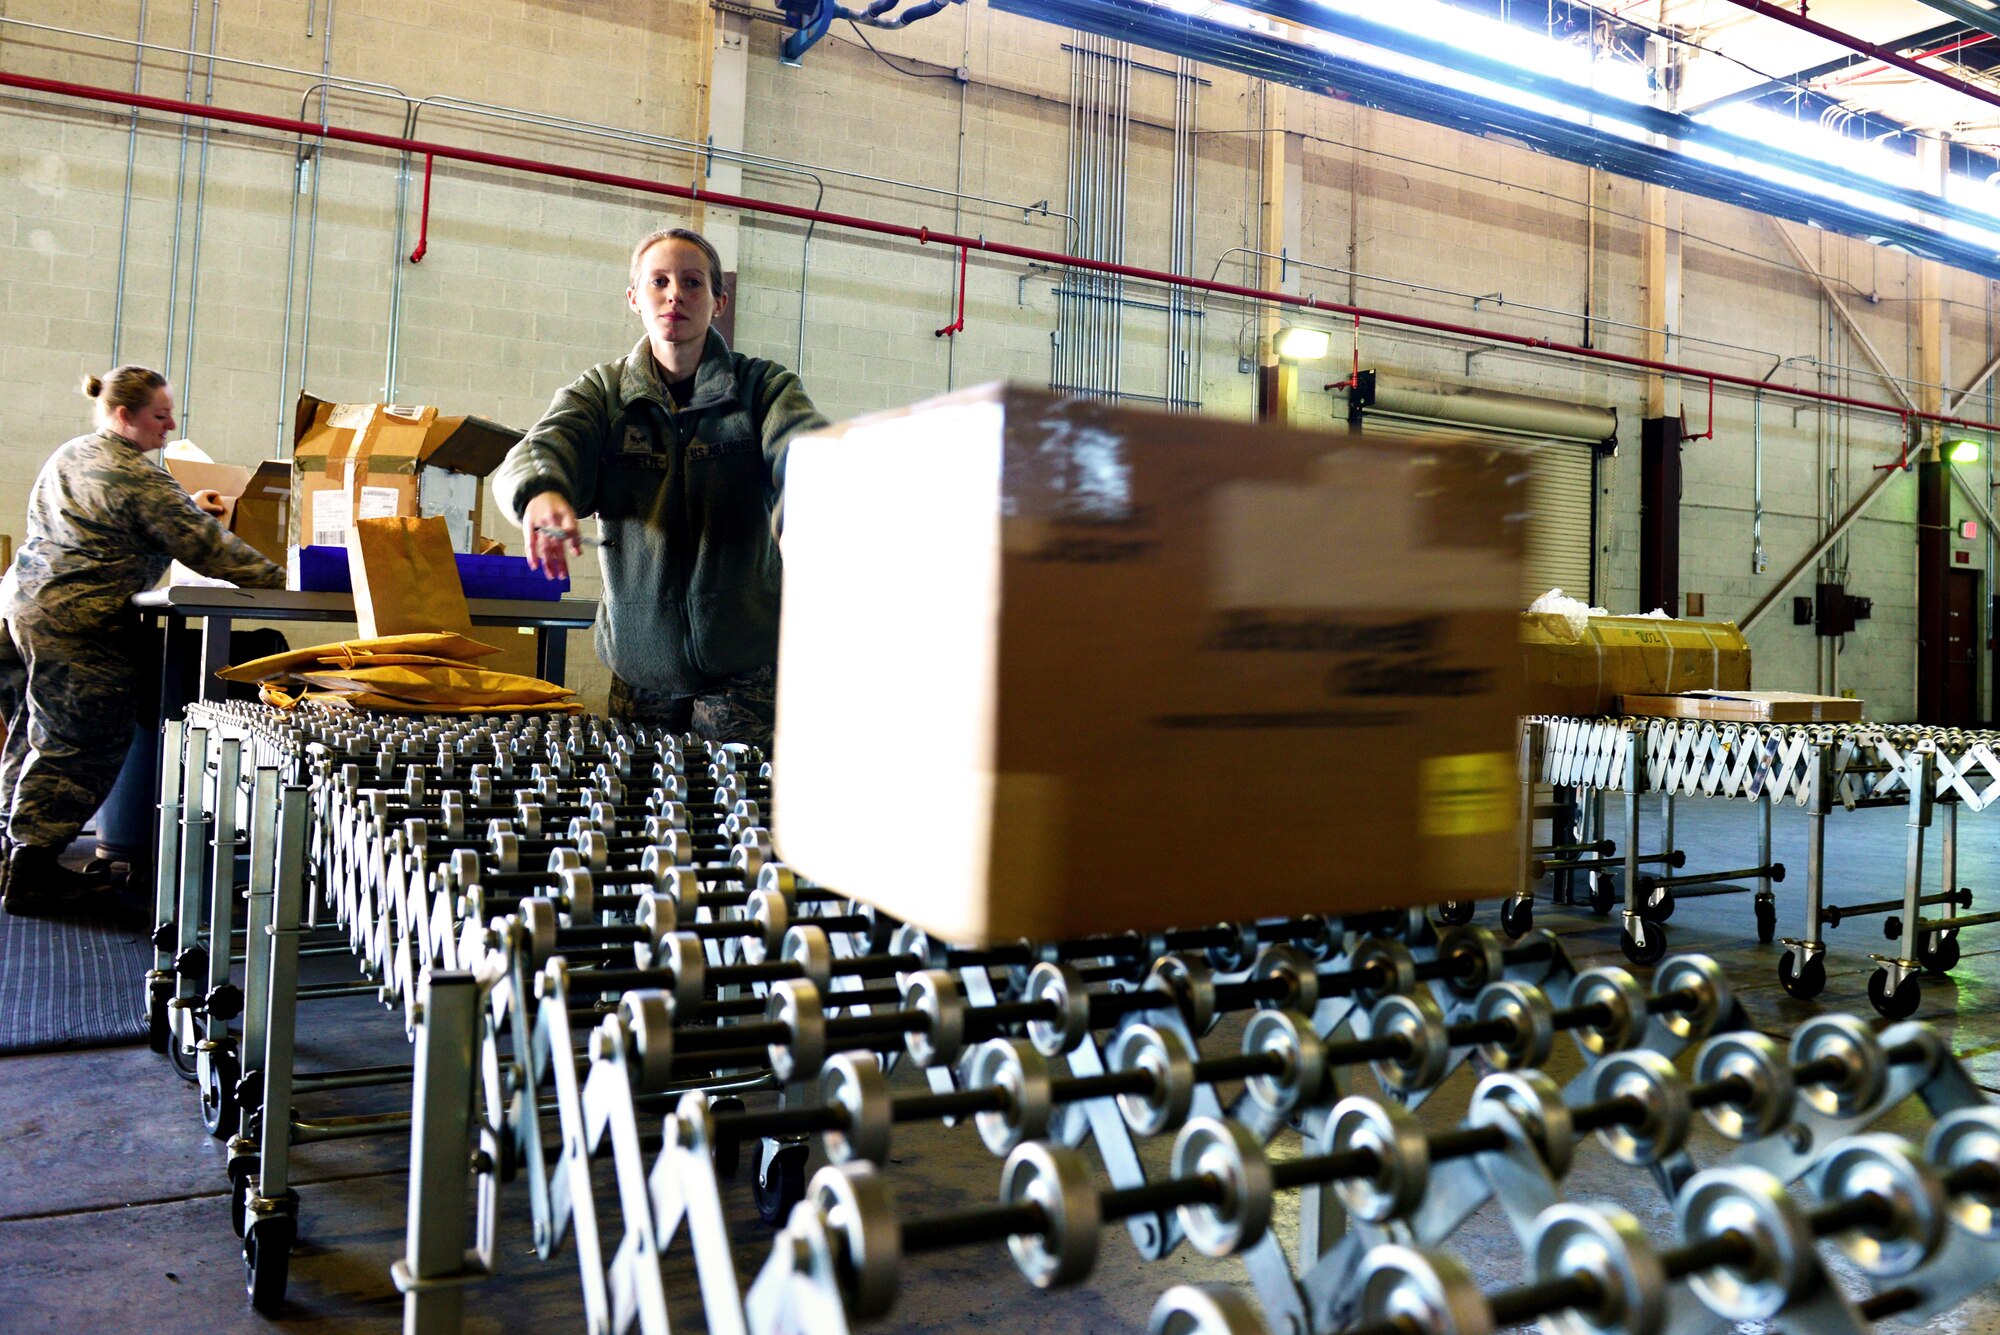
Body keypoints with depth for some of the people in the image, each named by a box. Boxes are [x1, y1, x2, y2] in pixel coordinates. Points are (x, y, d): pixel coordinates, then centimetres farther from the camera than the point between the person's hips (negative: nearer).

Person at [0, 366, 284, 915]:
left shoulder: (69, 457, 17)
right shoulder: (136, 477, -13)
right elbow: (202, 546, -14)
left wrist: (187, 505, 25)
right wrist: (278, 580, -10)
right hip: (78, 622, -10)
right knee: (83, 745, -3)